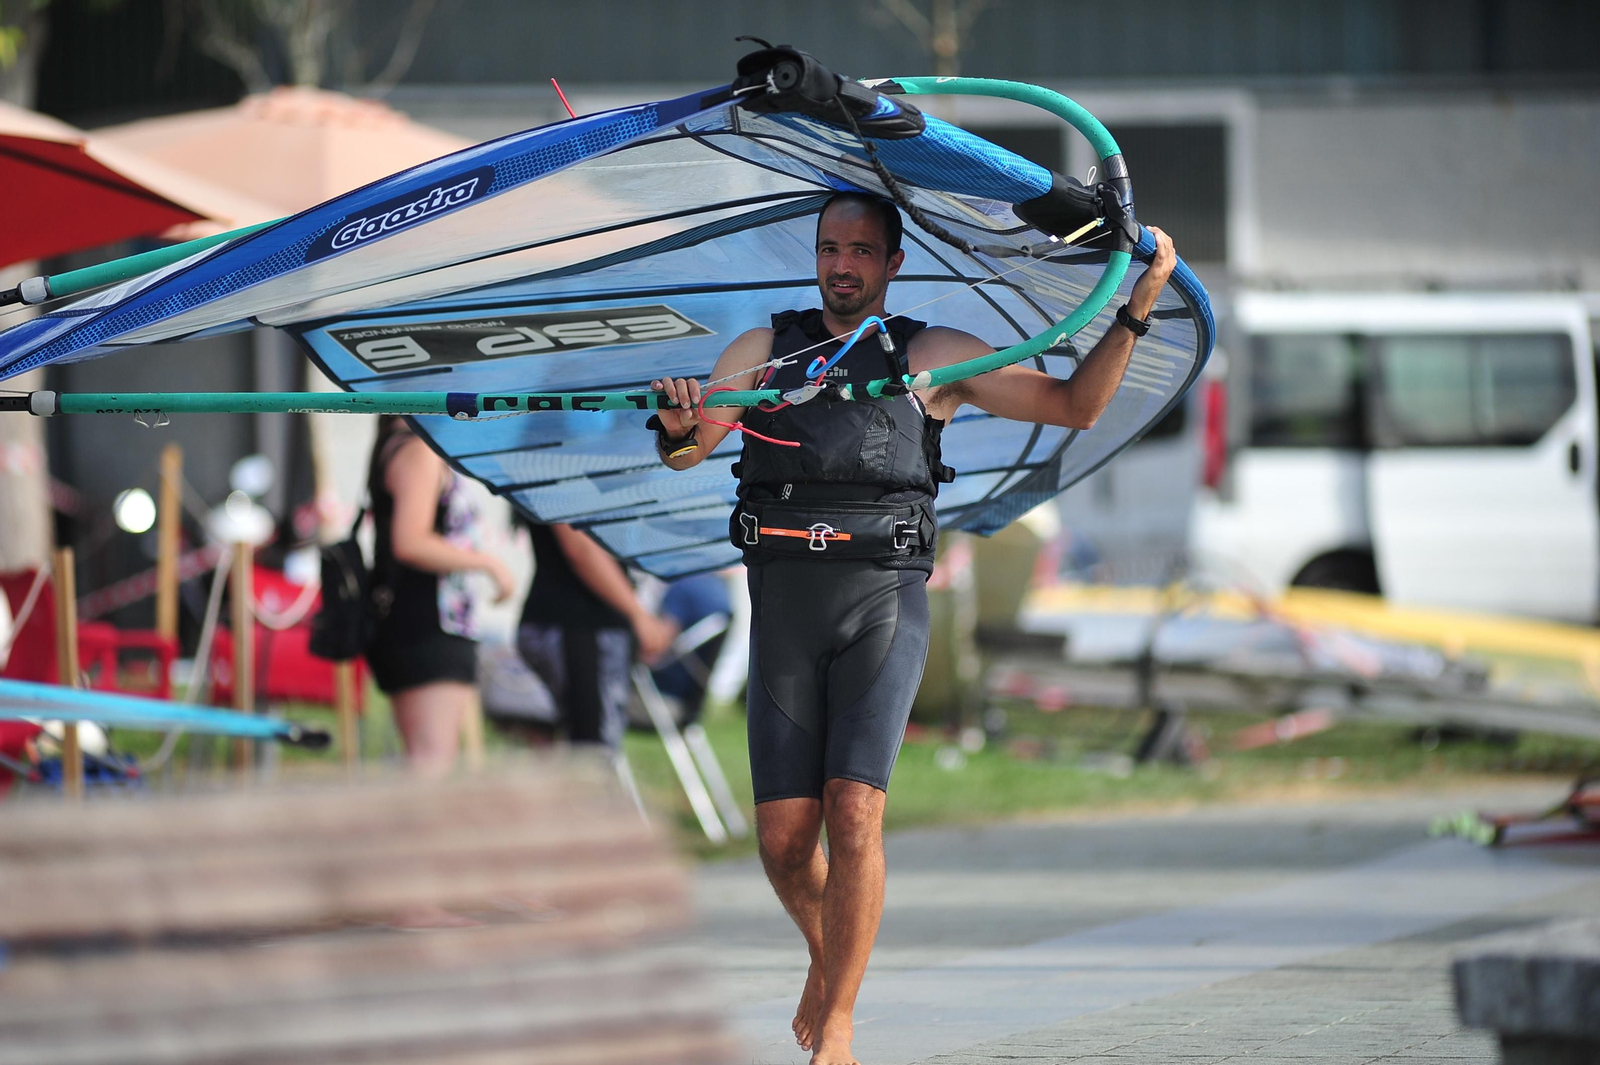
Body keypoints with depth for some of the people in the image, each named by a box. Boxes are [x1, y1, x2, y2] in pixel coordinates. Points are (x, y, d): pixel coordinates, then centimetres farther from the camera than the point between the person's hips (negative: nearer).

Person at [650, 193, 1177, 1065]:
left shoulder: (935, 358, 10)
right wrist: (679, 429, -21)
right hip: (785, 604, 2)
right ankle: (825, 954, 30)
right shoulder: (765, 350, 13)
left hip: (883, 600, -2)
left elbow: (1075, 405, 11)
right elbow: (682, 452, 4)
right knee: (784, 837, -2)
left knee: (854, 812, -17)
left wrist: (1138, 308, 0)